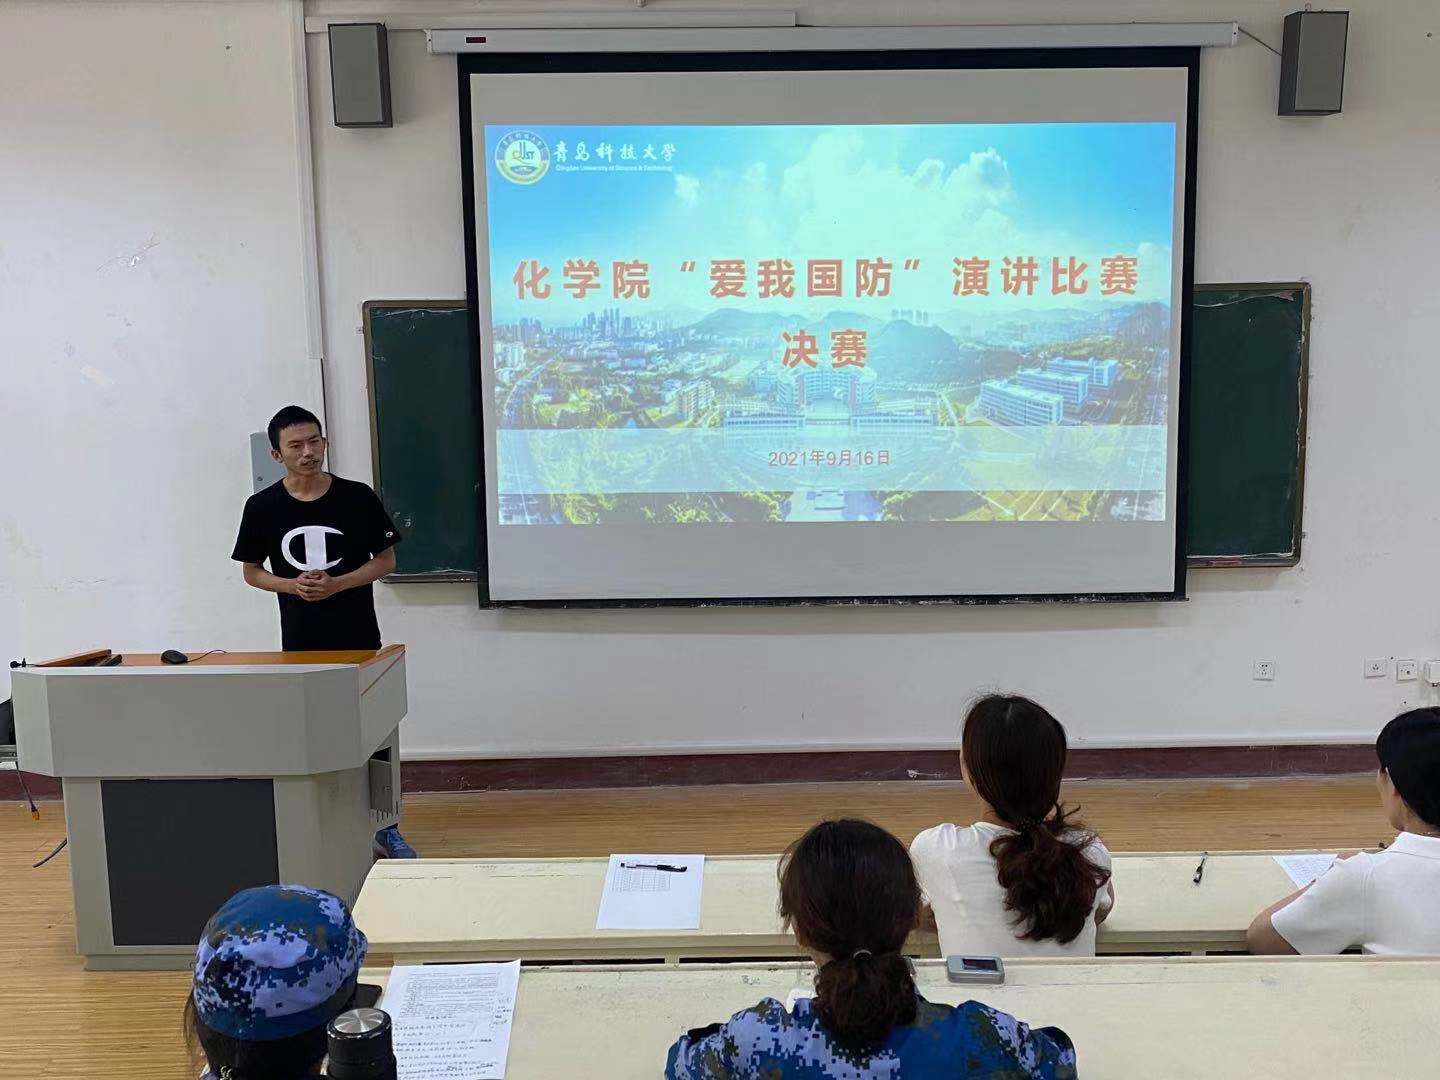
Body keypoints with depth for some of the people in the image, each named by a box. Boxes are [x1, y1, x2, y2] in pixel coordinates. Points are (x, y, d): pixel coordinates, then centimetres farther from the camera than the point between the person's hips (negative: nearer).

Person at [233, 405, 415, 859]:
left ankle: (386, 829, 20)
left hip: (359, 640, 0)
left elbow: (385, 560, 0)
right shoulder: (262, 507, -2)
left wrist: (338, 584, -15)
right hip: (300, 643, 1)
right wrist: (293, 586, -12)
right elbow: (251, 572, 8)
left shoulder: (358, 497, -5)